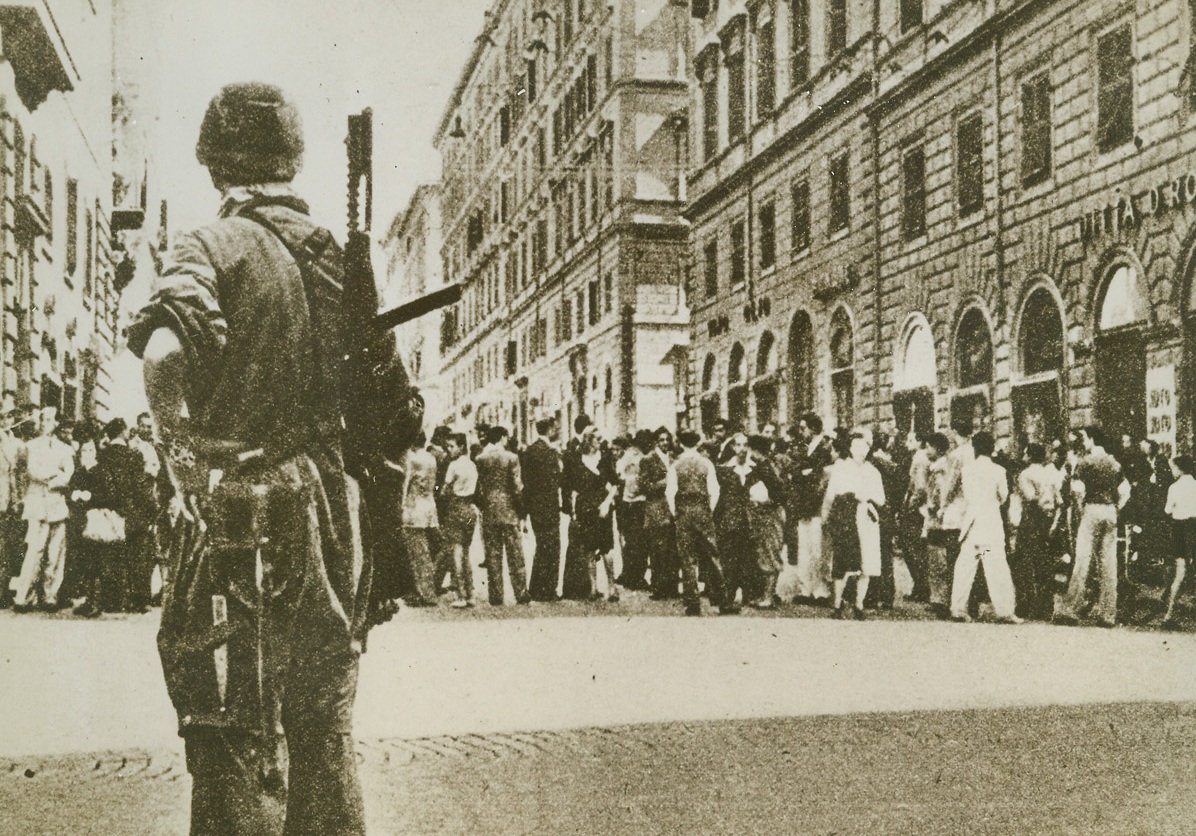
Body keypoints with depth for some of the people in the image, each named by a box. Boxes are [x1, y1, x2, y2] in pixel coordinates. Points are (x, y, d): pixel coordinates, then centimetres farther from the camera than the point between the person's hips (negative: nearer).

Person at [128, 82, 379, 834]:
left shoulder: (217, 246, -7)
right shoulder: (338, 257, 11)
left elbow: (167, 350, -27)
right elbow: (400, 404, 14)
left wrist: (190, 458, -13)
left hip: (255, 522, -6)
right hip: (337, 526, 6)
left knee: (235, 730, 1)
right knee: (325, 728, 16)